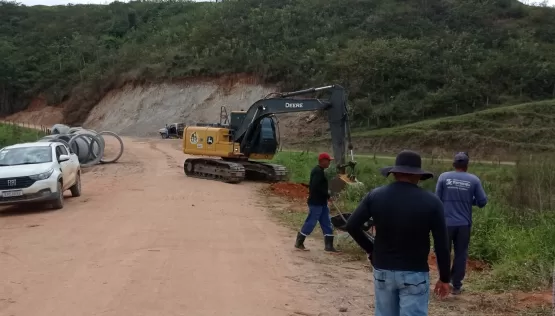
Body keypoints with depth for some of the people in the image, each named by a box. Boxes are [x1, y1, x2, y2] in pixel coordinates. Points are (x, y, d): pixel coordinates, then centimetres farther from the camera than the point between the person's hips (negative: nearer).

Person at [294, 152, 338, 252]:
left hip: (321, 202, 11)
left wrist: (326, 193, 11)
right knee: (310, 222, -2)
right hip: (316, 202, -11)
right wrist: (327, 194, -19)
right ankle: (299, 243, 9)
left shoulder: (319, 171, 15)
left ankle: (329, 245, 13)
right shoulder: (318, 171, -17)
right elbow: (315, 186, -27)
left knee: (327, 224, 10)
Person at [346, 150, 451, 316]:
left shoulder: (375, 195, -3)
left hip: (382, 270, 3)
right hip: (415, 274, -3)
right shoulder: (431, 201, -9)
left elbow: (352, 225, -2)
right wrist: (444, 278, 3)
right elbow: (441, 244, -7)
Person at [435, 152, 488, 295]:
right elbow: (482, 202, 1)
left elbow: (437, 199, -2)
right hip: (464, 224, 1)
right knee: (460, 254, 10)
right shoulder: (474, 180, -1)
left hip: (446, 222, -1)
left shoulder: (443, 177, -4)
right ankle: (456, 285, 13)